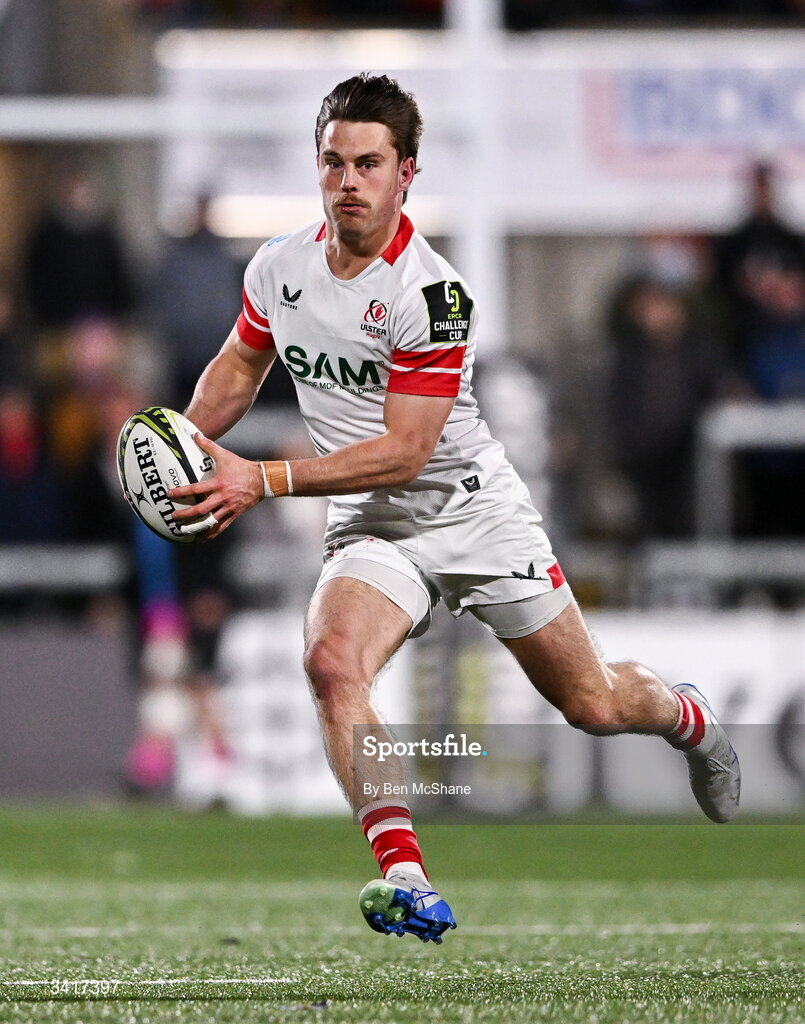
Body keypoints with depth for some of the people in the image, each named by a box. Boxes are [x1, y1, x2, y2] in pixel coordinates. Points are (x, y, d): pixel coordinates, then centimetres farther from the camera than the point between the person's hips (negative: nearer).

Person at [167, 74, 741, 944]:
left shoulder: (432, 295, -23)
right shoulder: (277, 269, -4)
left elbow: (403, 451, -25)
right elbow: (240, 365, 18)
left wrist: (263, 481, -30)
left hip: (474, 512, -3)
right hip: (370, 531, 4)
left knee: (591, 703, 8)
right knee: (332, 662, -29)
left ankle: (689, 721, 46)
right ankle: (406, 881, -36)